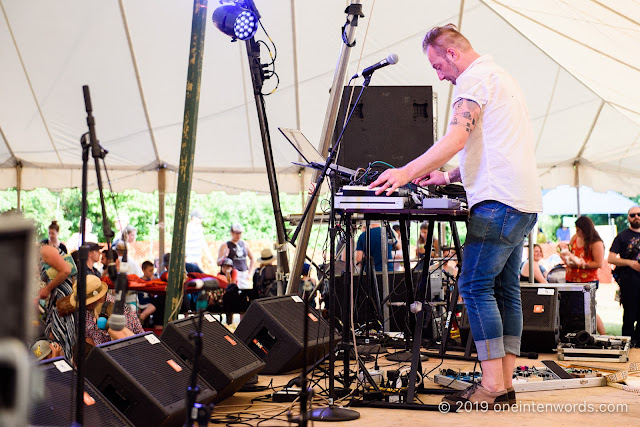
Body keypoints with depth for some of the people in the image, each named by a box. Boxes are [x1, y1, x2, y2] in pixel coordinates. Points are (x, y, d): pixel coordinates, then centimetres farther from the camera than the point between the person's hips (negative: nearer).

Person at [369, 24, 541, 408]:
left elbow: (457, 139, -20)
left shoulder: (474, 78, -7)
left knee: (475, 287, -9)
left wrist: (407, 173, -21)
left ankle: (493, 387, -10)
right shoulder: (502, 78, 26)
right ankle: (505, 385, 10)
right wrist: (448, 177, 25)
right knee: (506, 290, 9)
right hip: (524, 202, 10)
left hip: (499, 201, -10)